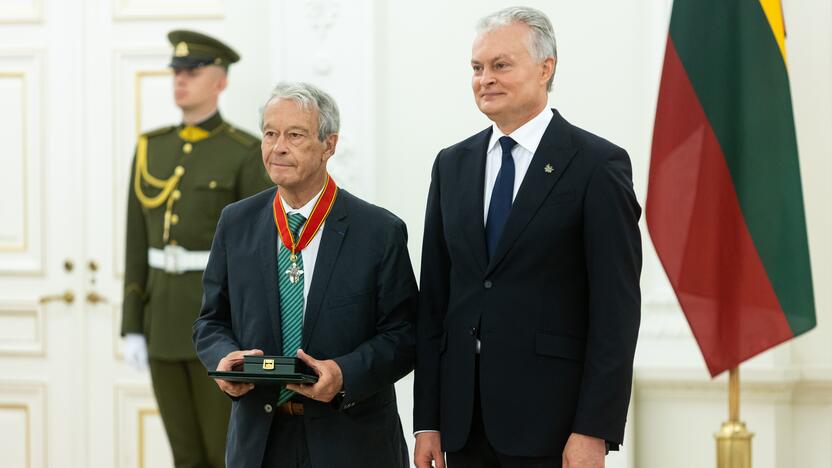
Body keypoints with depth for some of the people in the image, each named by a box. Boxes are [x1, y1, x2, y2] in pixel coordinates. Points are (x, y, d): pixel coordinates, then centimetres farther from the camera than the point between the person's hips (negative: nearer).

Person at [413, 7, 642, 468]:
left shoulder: (598, 165, -4)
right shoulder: (452, 165, 12)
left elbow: (616, 308, -8)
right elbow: (433, 299, 11)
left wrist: (594, 430, -14)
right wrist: (427, 420, 6)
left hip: (549, 419, -5)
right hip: (465, 422, 5)